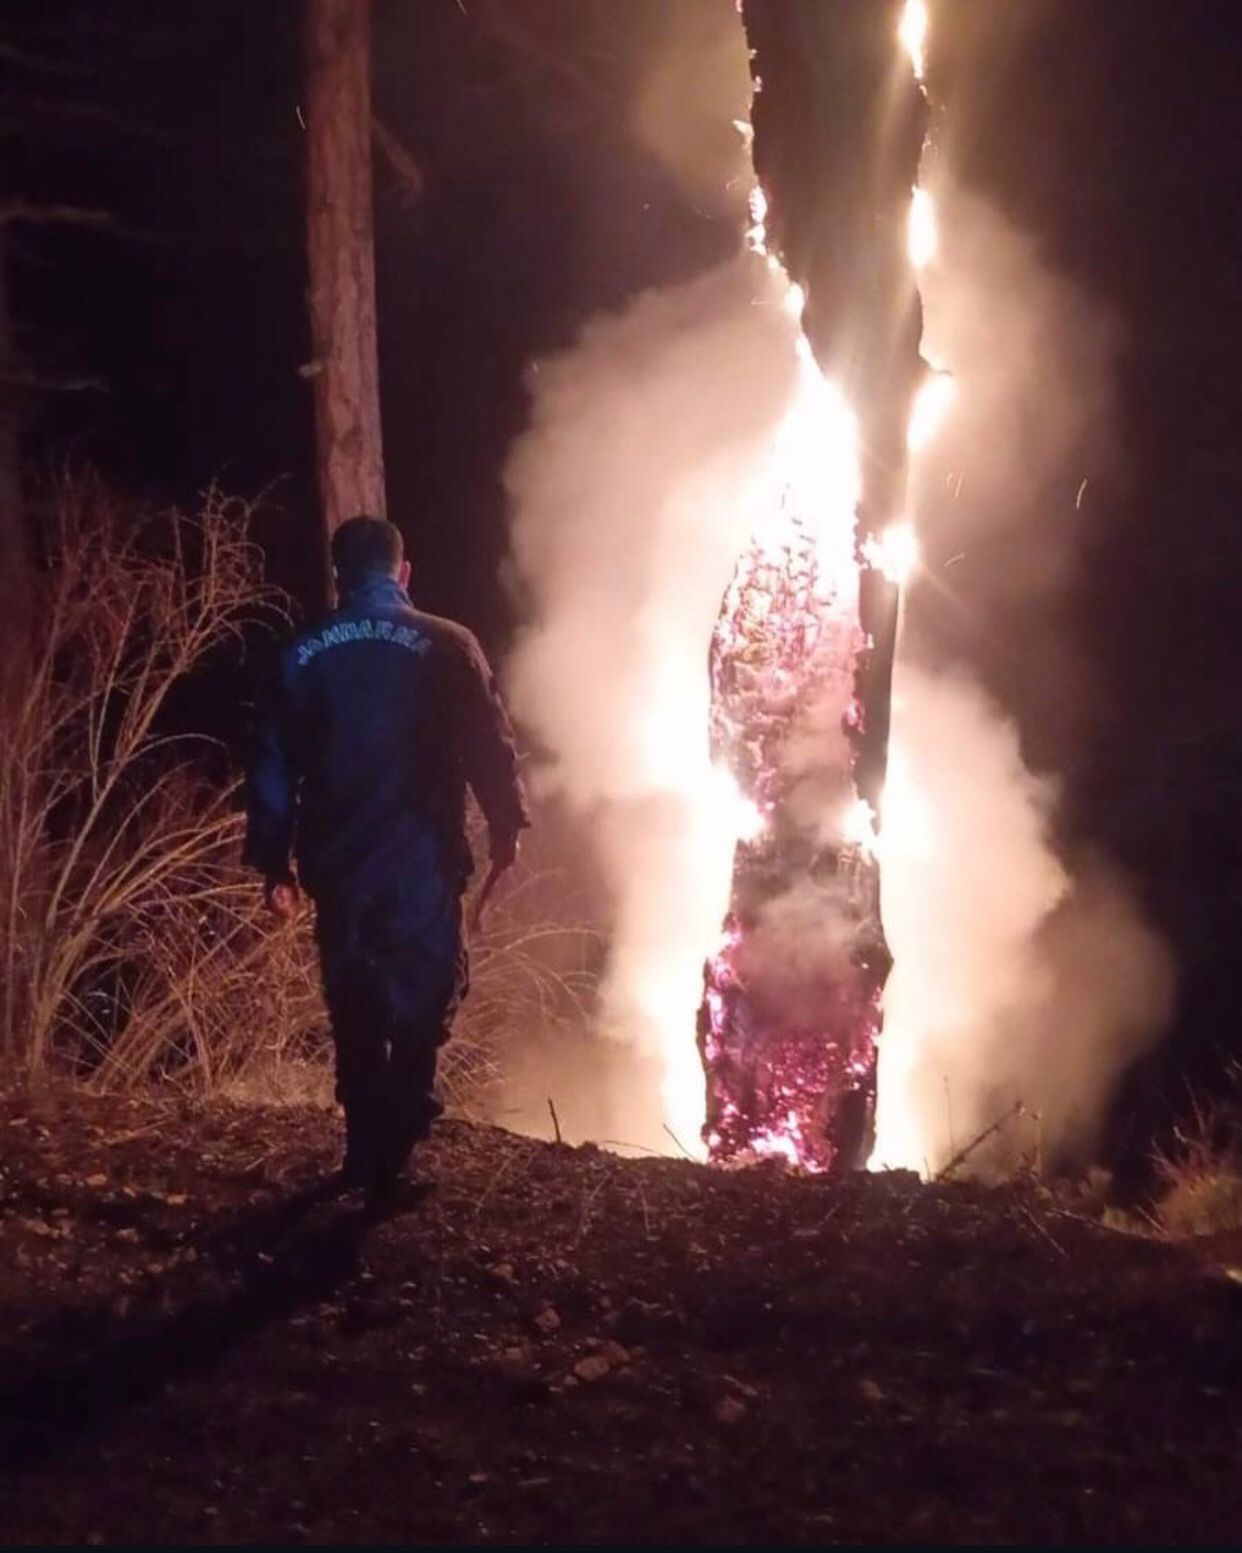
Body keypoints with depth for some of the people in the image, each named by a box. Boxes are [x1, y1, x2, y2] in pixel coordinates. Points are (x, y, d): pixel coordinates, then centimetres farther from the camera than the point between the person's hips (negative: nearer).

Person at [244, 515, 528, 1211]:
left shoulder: (304, 655, 4)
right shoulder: (446, 646, -5)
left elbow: (274, 764, 6)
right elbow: (491, 746, -4)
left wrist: (275, 858, 13)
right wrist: (506, 828, 8)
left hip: (338, 863, 3)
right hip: (422, 859, -3)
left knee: (356, 1010, 14)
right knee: (421, 1003, 1)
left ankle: (368, 1153, 20)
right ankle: (391, 1157, -9)